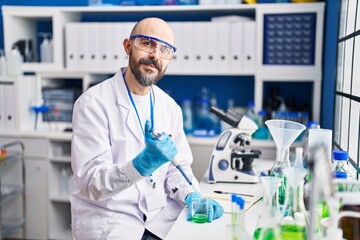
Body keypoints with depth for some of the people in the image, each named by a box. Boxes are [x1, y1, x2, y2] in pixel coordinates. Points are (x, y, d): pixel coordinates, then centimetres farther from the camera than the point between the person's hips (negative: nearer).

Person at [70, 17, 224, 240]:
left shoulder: (170, 107, 5)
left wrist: (192, 196, -11)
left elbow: (177, 166, 9)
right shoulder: (93, 103, -14)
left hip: (160, 213, 5)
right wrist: (143, 163, -34)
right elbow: (90, 183, -19)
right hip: (108, 216, -5)